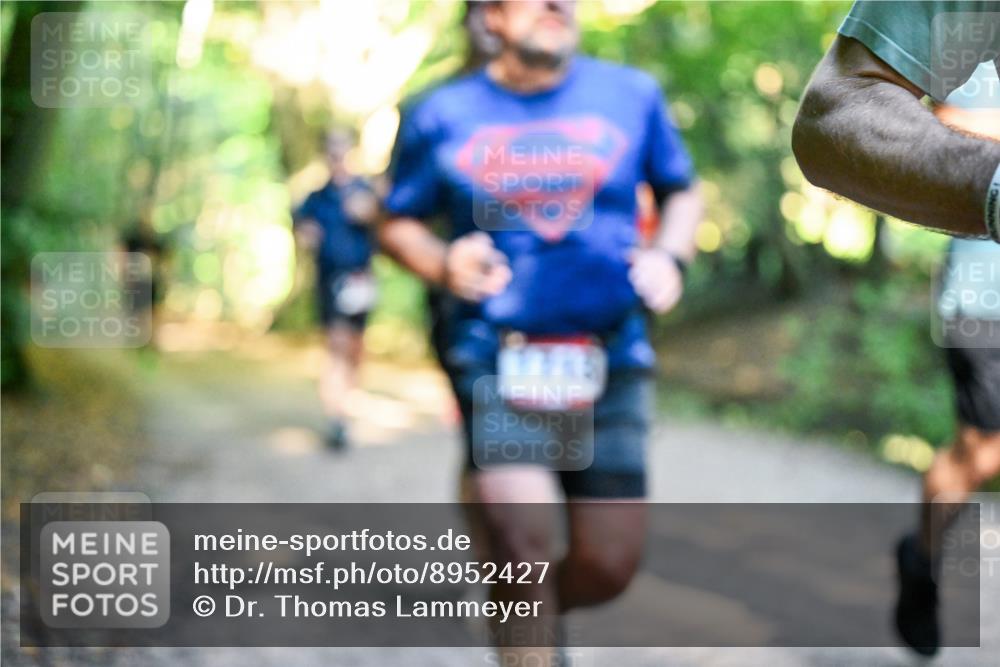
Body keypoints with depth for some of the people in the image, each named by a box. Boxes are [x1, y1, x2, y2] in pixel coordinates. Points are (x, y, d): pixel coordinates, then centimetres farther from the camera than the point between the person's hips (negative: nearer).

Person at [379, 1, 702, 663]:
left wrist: (670, 255, -2)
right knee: (524, 539, -19)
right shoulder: (442, 115, 2)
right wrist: (442, 263, -11)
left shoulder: (632, 95, 6)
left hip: (612, 361, 2)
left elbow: (683, 191, 18)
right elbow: (398, 223, 11)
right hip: (495, 356, -2)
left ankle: (537, 610, 36)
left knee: (610, 564, 2)